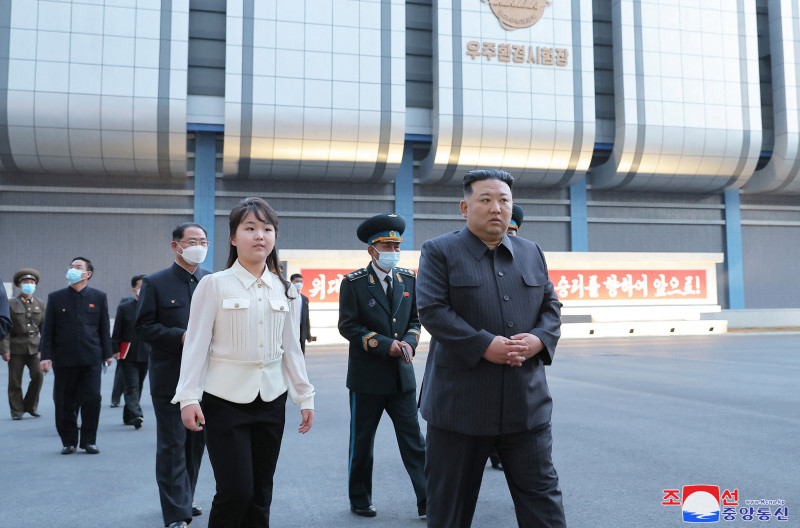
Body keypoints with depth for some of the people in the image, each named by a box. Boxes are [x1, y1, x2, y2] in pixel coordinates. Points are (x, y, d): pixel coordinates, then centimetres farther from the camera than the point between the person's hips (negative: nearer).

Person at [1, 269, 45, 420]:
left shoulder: (40, 304, 11)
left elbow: (44, 327, 12)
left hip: (35, 347, 2)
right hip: (16, 348, -2)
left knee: (38, 375, -10)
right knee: (15, 381, 1)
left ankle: (30, 406, 8)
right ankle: (17, 411, 13)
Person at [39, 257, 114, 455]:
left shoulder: (99, 297, 7)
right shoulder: (55, 298, 7)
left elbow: (104, 327, 8)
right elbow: (48, 329, 5)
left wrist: (107, 354, 6)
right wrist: (46, 356, -3)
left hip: (91, 359, 0)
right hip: (64, 359, 1)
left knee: (92, 399, -3)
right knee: (65, 403, 4)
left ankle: (89, 440, 10)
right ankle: (68, 441, 18)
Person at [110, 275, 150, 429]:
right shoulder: (124, 307, 2)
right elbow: (116, 332, 3)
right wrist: (115, 350, -4)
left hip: (145, 355, 3)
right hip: (128, 355, -3)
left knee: (138, 387, 10)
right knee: (132, 387, -10)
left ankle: (128, 416, 22)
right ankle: (136, 415, -18)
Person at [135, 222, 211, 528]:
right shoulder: (155, 283, -1)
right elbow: (143, 327, -6)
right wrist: (181, 337, -18)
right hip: (170, 379, -4)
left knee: (196, 443, 14)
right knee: (172, 445, -2)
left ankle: (184, 501, 30)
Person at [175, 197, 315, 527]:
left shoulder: (284, 290, 8)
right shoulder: (214, 285, -4)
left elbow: (291, 348, 11)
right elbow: (196, 344, -6)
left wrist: (305, 396, 8)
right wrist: (189, 398, -13)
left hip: (271, 401, 4)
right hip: (225, 401, -4)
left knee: (260, 495, 9)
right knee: (235, 492, -9)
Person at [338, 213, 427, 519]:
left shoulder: (409, 279, 6)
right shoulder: (353, 283, -7)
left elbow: (415, 319, 13)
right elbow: (347, 325, -10)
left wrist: (409, 341, -9)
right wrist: (386, 345, -17)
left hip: (402, 376, 3)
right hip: (367, 376, -3)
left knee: (414, 440, 3)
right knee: (362, 442, 10)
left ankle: (427, 501, 9)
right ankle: (359, 500, 26)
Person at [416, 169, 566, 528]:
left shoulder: (532, 253, 13)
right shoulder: (439, 252, -1)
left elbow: (551, 307, 12)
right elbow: (432, 310, -12)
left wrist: (538, 339, -10)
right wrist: (484, 346, -21)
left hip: (527, 401, 4)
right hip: (459, 401, -3)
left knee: (541, 494, 8)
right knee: (449, 498, 10)